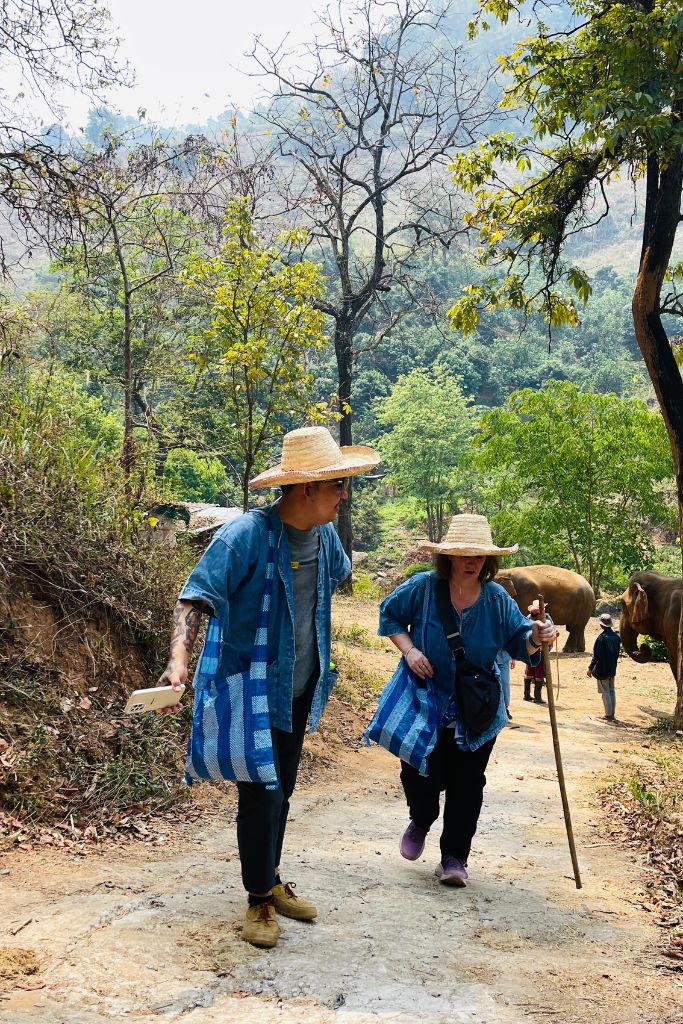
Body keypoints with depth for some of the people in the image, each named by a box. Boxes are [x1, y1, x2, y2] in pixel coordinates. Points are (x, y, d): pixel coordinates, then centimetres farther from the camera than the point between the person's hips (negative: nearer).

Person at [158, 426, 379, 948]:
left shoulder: (325, 535, -1)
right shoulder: (246, 535, -24)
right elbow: (196, 598, -29)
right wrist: (179, 662, -44)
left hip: (299, 690, 7)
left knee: (281, 792, 17)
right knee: (262, 796, -3)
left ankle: (271, 880, 34)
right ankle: (260, 900, 15)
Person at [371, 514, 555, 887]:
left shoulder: (497, 599, -8)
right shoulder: (423, 587, -11)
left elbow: (518, 643, -7)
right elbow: (389, 614, 3)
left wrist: (535, 638, -30)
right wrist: (409, 650, -11)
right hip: (426, 701, -1)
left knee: (467, 784, 5)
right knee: (419, 773, 3)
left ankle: (454, 856, 21)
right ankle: (421, 821, 38)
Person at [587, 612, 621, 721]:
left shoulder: (602, 637, -20)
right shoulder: (616, 636, 3)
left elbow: (596, 655, -19)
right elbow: (617, 652, 11)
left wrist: (590, 668, -10)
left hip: (602, 670, -7)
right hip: (612, 669, 7)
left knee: (605, 692, -1)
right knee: (611, 691, 15)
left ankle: (609, 715, 1)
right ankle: (612, 713, 21)